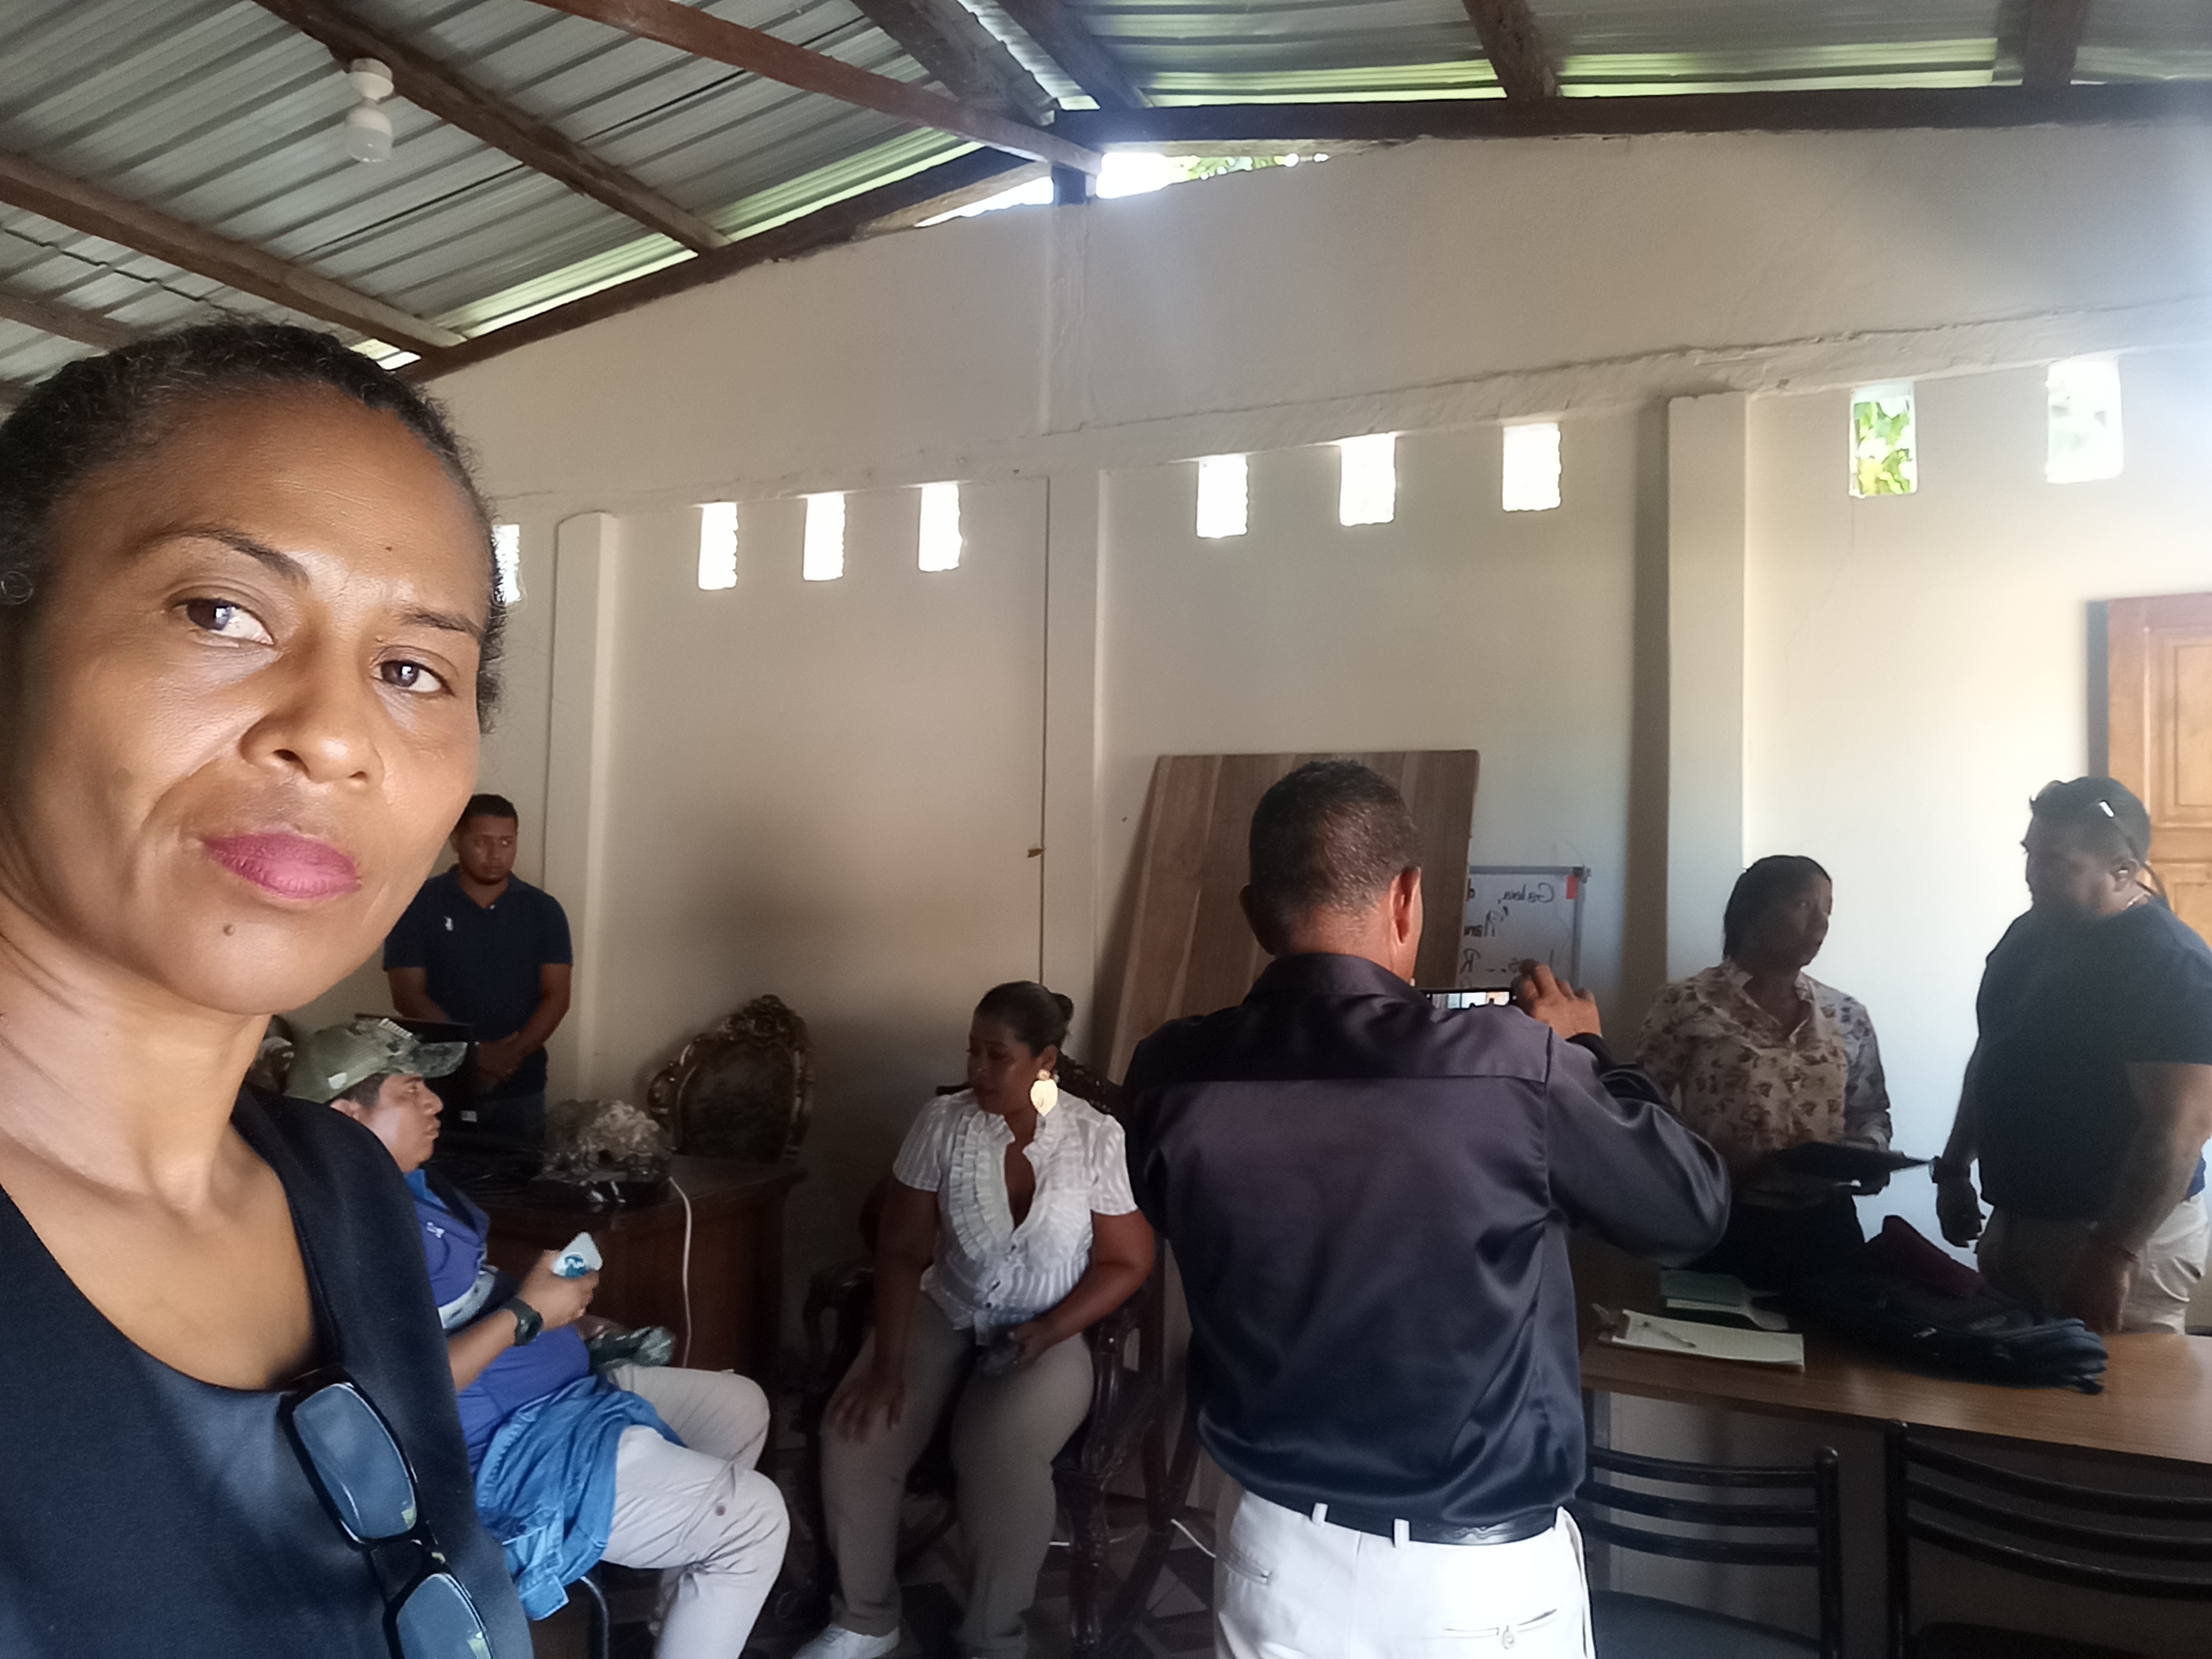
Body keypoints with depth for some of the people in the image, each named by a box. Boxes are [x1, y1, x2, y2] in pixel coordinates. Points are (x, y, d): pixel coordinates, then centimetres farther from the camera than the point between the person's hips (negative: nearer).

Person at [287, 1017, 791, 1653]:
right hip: (499, 1453, -11)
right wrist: (526, 1316, -23)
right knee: (755, 1518, -12)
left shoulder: (412, 1183, 9)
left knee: (742, 1405, 20)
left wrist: (569, 1322, 6)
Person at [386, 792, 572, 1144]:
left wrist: (513, 1053, -16)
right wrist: (475, 1052, -16)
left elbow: (556, 996, 0)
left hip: (520, 1089, 1)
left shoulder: (544, 910, 3)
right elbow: (409, 996, -6)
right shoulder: (419, 906, -1)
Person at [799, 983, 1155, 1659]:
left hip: (1048, 1336, -3)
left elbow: (1127, 1262, -6)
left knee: (1003, 1460, -30)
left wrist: (1046, 1333, -18)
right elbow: (902, 1249, -5)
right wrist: (887, 1361, -16)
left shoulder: (1097, 1139, -12)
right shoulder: (942, 1123, -7)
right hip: (943, 1315, 3)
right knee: (855, 1439, -19)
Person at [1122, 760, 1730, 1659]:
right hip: (1478, 1571, -2)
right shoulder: (1514, 1066, -24)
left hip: (1275, 1550, 2)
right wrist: (1583, 1052, 8)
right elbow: (1694, 1207, -7)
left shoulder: (1172, 1077, -14)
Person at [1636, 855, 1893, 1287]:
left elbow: (1871, 1111, 17)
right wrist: (1709, 1166, -20)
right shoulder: (1688, 1005, -7)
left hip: (1824, 1224, 4)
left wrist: (1869, 1153, -3)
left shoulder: (1847, 1018, 8)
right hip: (1720, 1224, -4)